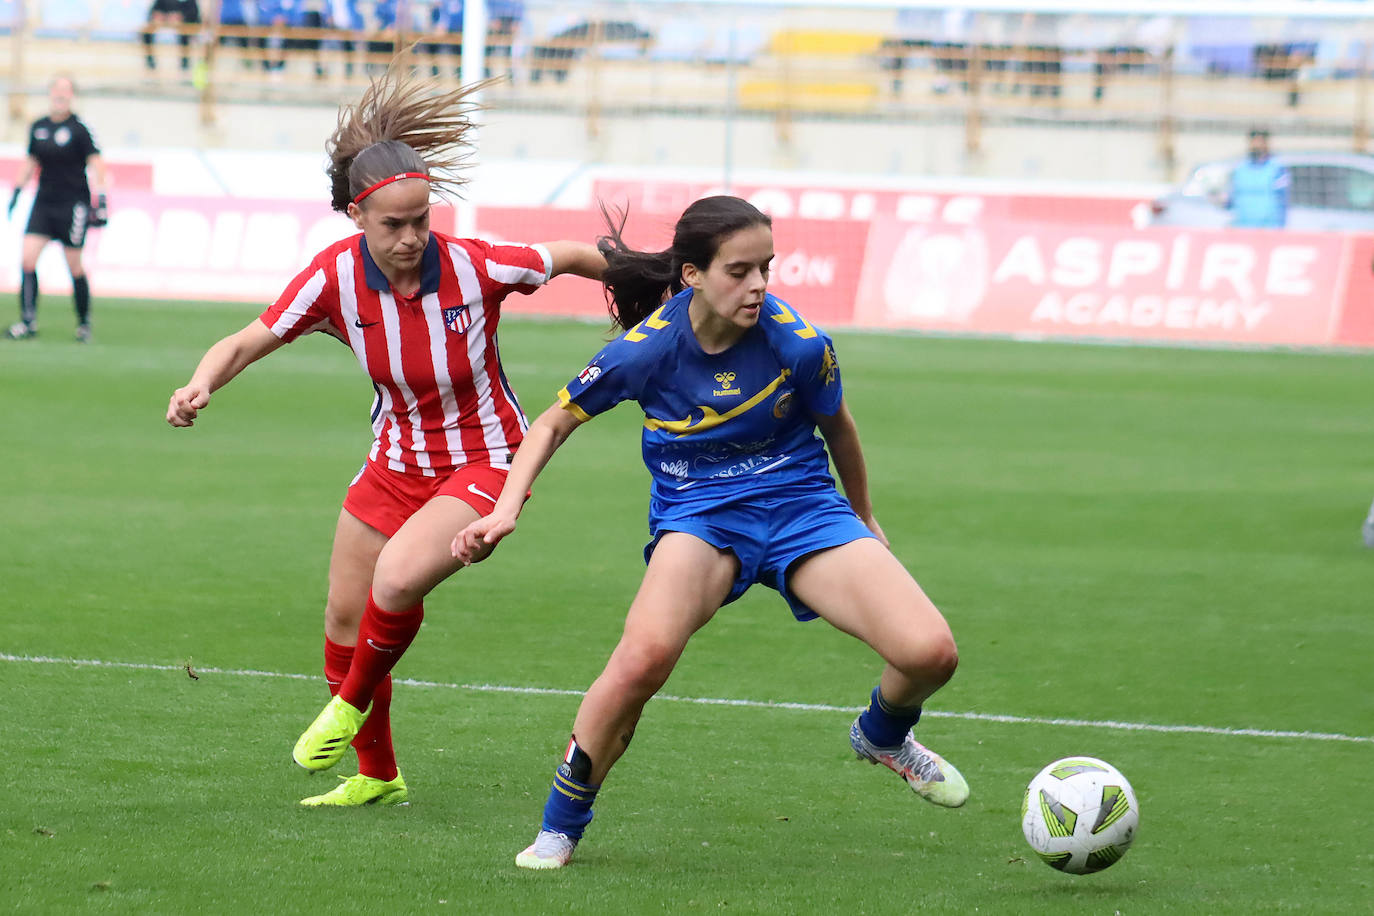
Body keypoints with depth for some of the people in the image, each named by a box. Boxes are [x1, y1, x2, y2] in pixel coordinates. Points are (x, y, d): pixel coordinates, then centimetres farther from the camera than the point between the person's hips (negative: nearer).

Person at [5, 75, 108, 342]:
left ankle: (84, 322, 17)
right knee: (28, 258, -9)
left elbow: (96, 162, -9)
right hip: (44, 201, 5)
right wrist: (16, 191, 15)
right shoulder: (38, 127, 8)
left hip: (73, 203, -5)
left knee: (74, 266, 0)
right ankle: (28, 322, -5)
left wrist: (100, 198, -16)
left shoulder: (78, 129, -8)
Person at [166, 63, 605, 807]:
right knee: (345, 615, 8)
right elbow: (250, 341, -12)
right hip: (397, 460, 5)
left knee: (396, 582, -27)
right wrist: (200, 385, -32)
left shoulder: (473, 267, -24)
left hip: (486, 460, -5)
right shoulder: (336, 276, -16)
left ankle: (353, 703, 4)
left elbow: (570, 256, -7)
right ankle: (376, 776, 30)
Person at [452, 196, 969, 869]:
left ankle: (883, 737, 23)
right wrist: (506, 509, -15)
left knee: (929, 653, -17)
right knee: (646, 655, -35)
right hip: (698, 515, -2)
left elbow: (836, 428, 6)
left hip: (801, 508, 2)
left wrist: (862, 519, 22)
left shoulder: (798, 344, -15)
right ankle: (559, 828, -14)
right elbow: (555, 422, -1)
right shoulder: (647, 348, -17)